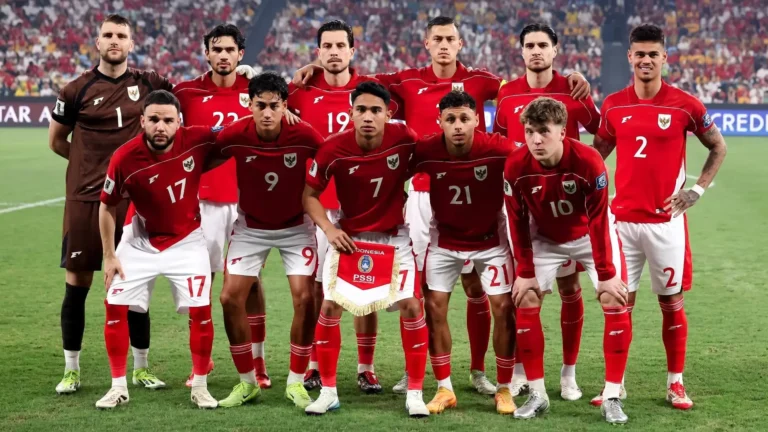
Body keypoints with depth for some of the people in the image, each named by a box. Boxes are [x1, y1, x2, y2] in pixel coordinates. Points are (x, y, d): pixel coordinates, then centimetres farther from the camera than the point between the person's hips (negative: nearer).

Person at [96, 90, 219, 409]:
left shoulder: (198, 140, -21)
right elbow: (107, 207, -6)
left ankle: (200, 387, 10)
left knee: (200, 310, -7)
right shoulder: (125, 159, -22)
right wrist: (109, 256, -4)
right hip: (142, 242, 0)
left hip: (187, 241, 0)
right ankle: (118, 387, 11)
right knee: (116, 306, -3)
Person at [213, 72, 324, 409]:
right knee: (230, 298, -5)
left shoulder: (303, 135, -24)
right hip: (251, 226, 1)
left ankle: (296, 382, 6)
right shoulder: (234, 135, -20)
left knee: (305, 298, -11)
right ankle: (247, 382, 11)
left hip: (295, 226, -1)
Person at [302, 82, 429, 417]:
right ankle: (328, 392, 9)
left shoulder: (405, 139, -19)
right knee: (330, 306, -5)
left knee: (410, 305, -9)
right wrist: (328, 229, -20)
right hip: (349, 235, 0)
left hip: (394, 235, 0)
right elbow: (309, 194, -8)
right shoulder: (334, 149, -19)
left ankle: (415, 394, 4)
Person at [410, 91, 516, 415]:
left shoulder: (498, 150, -26)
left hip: (490, 239, -1)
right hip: (445, 240, 1)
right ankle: (444, 389, 10)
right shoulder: (424, 152, -22)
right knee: (434, 306, -3)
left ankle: (504, 389, 9)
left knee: (503, 307, -5)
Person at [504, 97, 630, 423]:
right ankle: (537, 394, 4)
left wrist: (606, 274, -20)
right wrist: (525, 273, -9)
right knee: (525, 305, -6)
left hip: (591, 236, -2)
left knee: (616, 304, -10)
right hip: (545, 239, 2)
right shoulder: (516, 166, -25)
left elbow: (598, 221, -24)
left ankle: (612, 397, -2)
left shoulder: (588, 162, -32)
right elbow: (518, 222, -12)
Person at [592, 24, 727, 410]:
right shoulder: (613, 106, 2)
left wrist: (697, 190, -1)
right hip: (623, 219, 2)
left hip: (666, 221, -2)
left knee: (672, 303, 5)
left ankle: (675, 383, 16)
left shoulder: (685, 105, -5)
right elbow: (597, 154, 15)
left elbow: (718, 147, 8)